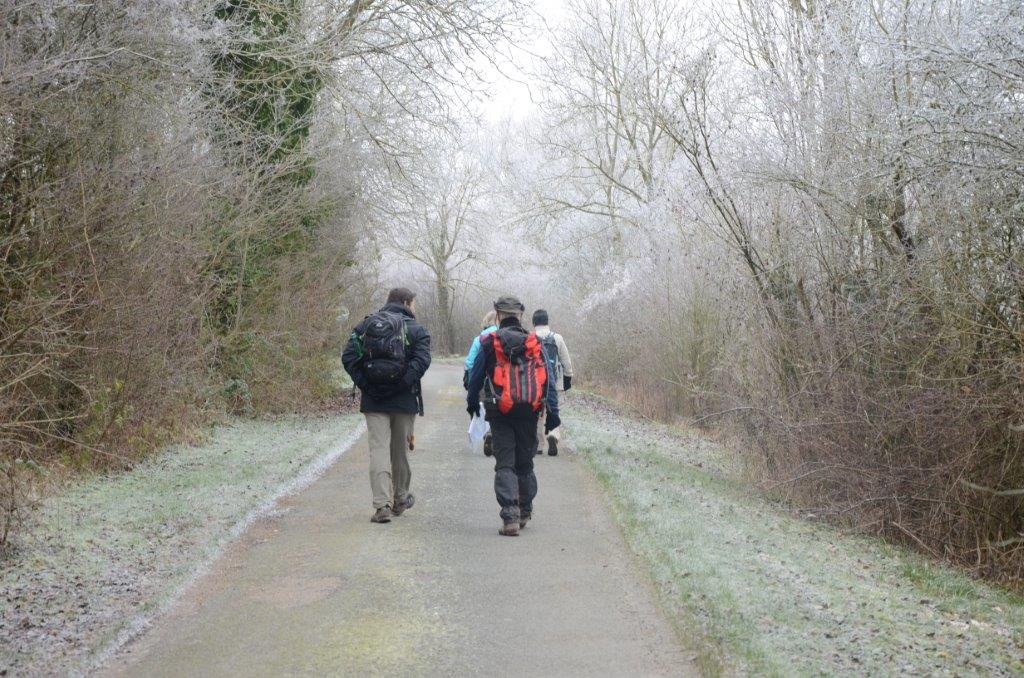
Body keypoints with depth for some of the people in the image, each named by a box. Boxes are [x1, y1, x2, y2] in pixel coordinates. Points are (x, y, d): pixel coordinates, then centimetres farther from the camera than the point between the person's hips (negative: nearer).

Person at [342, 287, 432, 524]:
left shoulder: (365, 325, 8)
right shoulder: (416, 329, 0)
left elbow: (348, 356, -2)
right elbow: (422, 360, -16)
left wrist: (364, 384, -4)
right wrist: (405, 384, -12)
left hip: (373, 400, 1)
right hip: (404, 400, -1)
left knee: (378, 449, -1)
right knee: (400, 450, 13)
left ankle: (382, 504, -13)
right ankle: (400, 499, 28)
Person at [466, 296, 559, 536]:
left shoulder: (489, 343, -1)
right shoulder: (534, 343, 4)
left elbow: (476, 375, 6)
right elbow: (548, 379, 1)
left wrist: (472, 402, 22)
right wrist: (553, 411, 3)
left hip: (500, 411, -2)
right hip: (529, 411, 2)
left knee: (504, 465, 0)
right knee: (525, 463, 16)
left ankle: (510, 517, -11)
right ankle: (525, 512, 27)